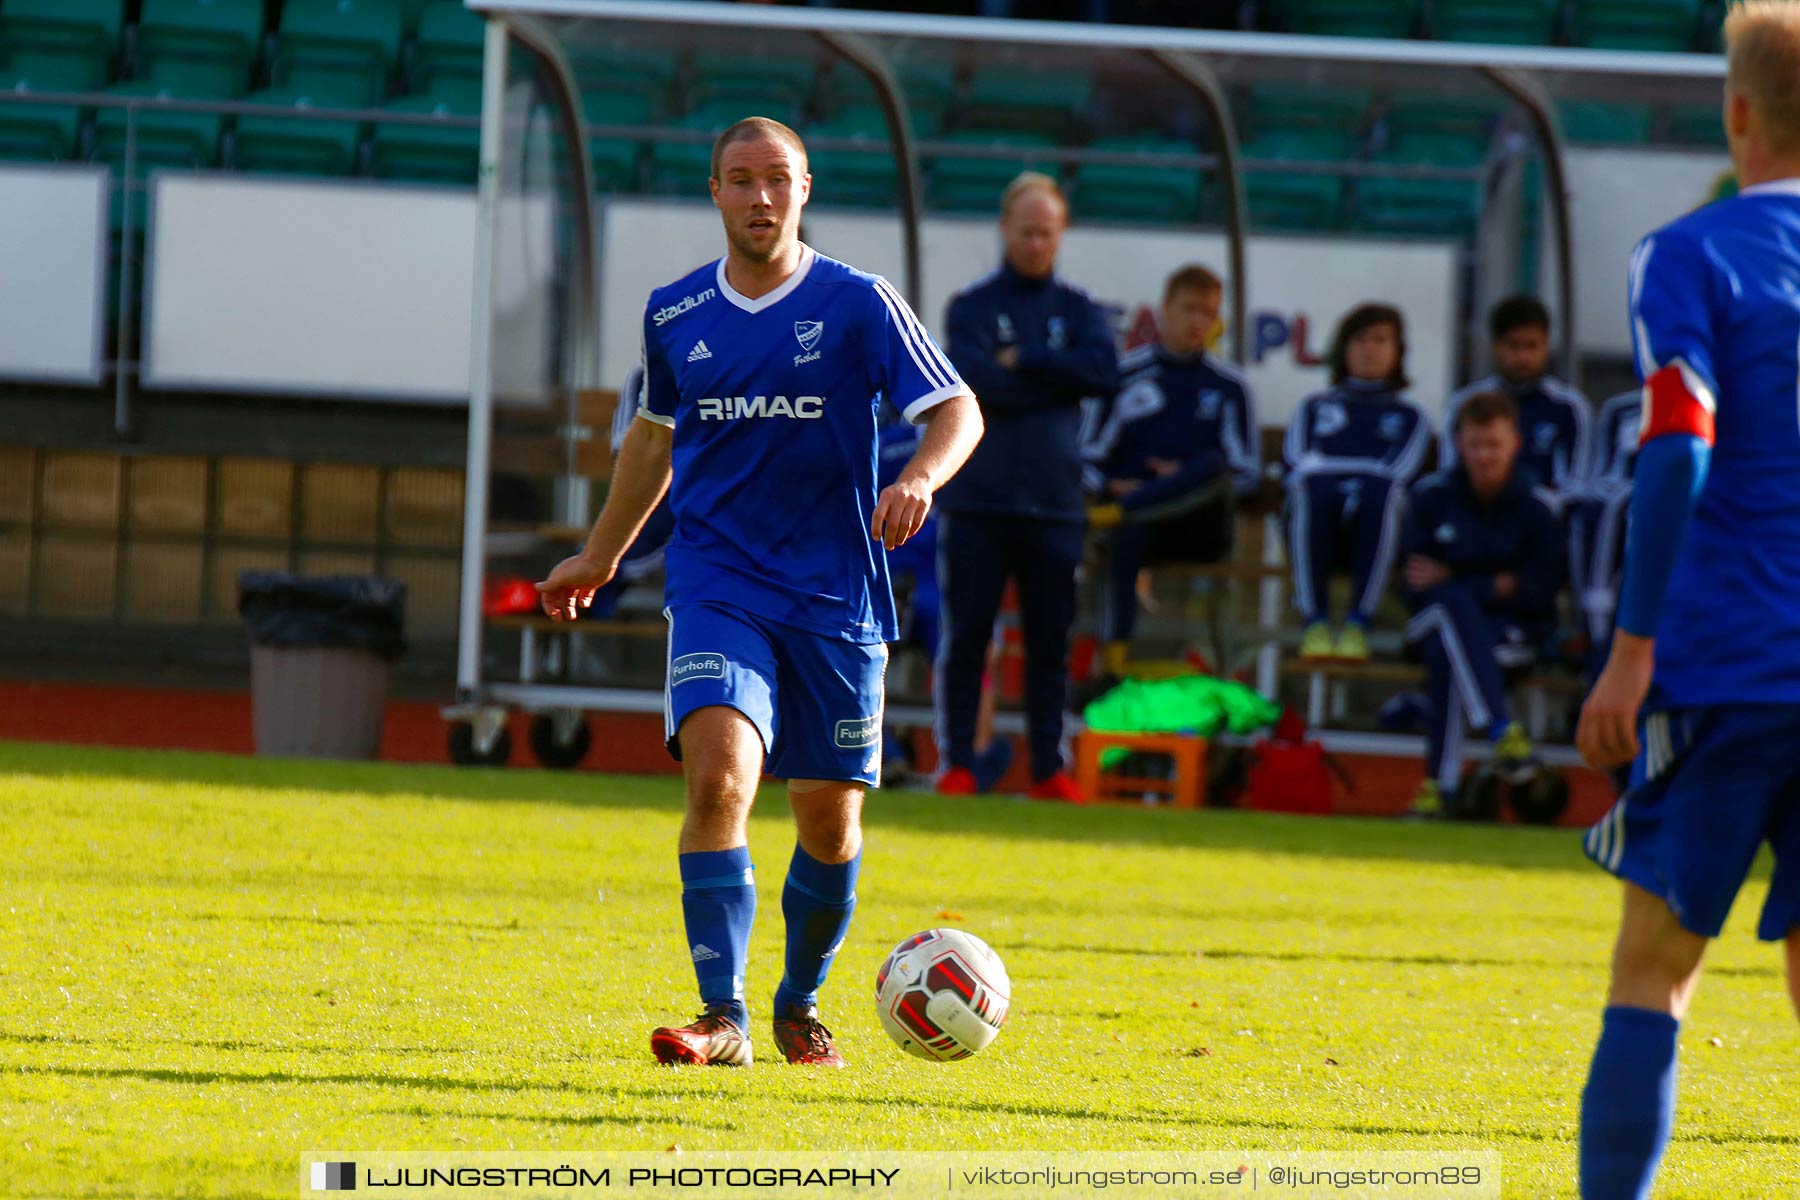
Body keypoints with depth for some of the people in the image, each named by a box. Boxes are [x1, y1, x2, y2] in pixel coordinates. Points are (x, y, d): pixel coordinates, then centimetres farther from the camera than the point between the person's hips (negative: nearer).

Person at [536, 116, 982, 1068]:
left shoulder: (858, 305, -3)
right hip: (718, 587, 1)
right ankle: (723, 1021, -23)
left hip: (836, 596, -1)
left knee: (829, 818, 6)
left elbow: (958, 411, -6)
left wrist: (920, 477, -28)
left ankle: (800, 1006, 31)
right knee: (718, 775, -21)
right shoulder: (674, 316, 6)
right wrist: (599, 557, 30)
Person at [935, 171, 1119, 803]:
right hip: (976, 498, -2)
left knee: (1051, 642, 3)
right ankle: (956, 765, 2)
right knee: (966, 636, -2)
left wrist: (1023, 361, -9)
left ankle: (1049, 768, 7)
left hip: (1053, 504, 2)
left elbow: (1105, 372, -6)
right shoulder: (972, 305, 4)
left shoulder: (1078, 309, 12)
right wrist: (1058, 380, -6)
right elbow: (974, 379, -13)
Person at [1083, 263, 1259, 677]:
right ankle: (1113, 661, -43)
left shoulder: (1228, 386, 13)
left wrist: (1185, 481, -5)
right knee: (1128, 536, -38)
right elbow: (1088, 452, 13)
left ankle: (1100, 517, -41)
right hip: (1135, 507, 0)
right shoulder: (1126, 374, 12)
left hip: (1202, 530, 0)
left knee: (1214, 465, -33)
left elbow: (1246, 475, 11)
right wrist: (1110, 486, -8)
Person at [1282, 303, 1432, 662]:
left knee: (1380, 491, -37)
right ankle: (1314, 620, -39)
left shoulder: (1409, 416, 27)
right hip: (1315, 525, 0)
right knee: (1312, 487, -37)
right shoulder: (1315, 407, 31)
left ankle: (1359, 622, -38)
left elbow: (1398, 476, 6)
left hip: (1376, 525, 0)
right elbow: (1297, 463, 10)